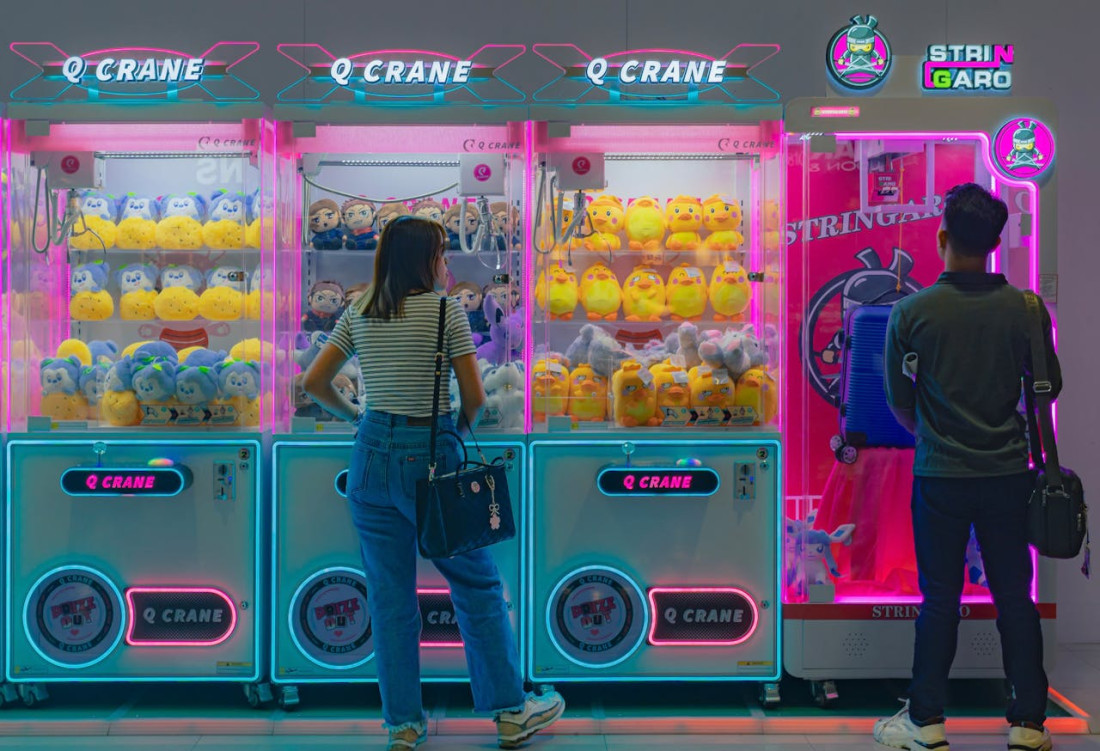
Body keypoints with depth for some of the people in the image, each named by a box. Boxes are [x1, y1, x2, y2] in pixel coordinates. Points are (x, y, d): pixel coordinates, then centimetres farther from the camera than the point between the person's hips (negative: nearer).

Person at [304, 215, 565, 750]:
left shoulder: (358, 314, 6)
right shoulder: (447, 310, -7)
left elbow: (314, 384, 6)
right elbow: (475, 397, -8)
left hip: (371, 458, 4)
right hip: (430, 454, -4)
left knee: (389, 595, 9)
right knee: (477, 585, 9)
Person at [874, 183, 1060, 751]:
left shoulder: (911, 312, -10)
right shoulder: (1026, 309, -7)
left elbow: (898, 400, -1)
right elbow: (1049, 388, 5)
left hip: (939, 476, -1)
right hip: (1008, 473, 1)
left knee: (939, 599, 9)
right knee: (1015, 598, 11)